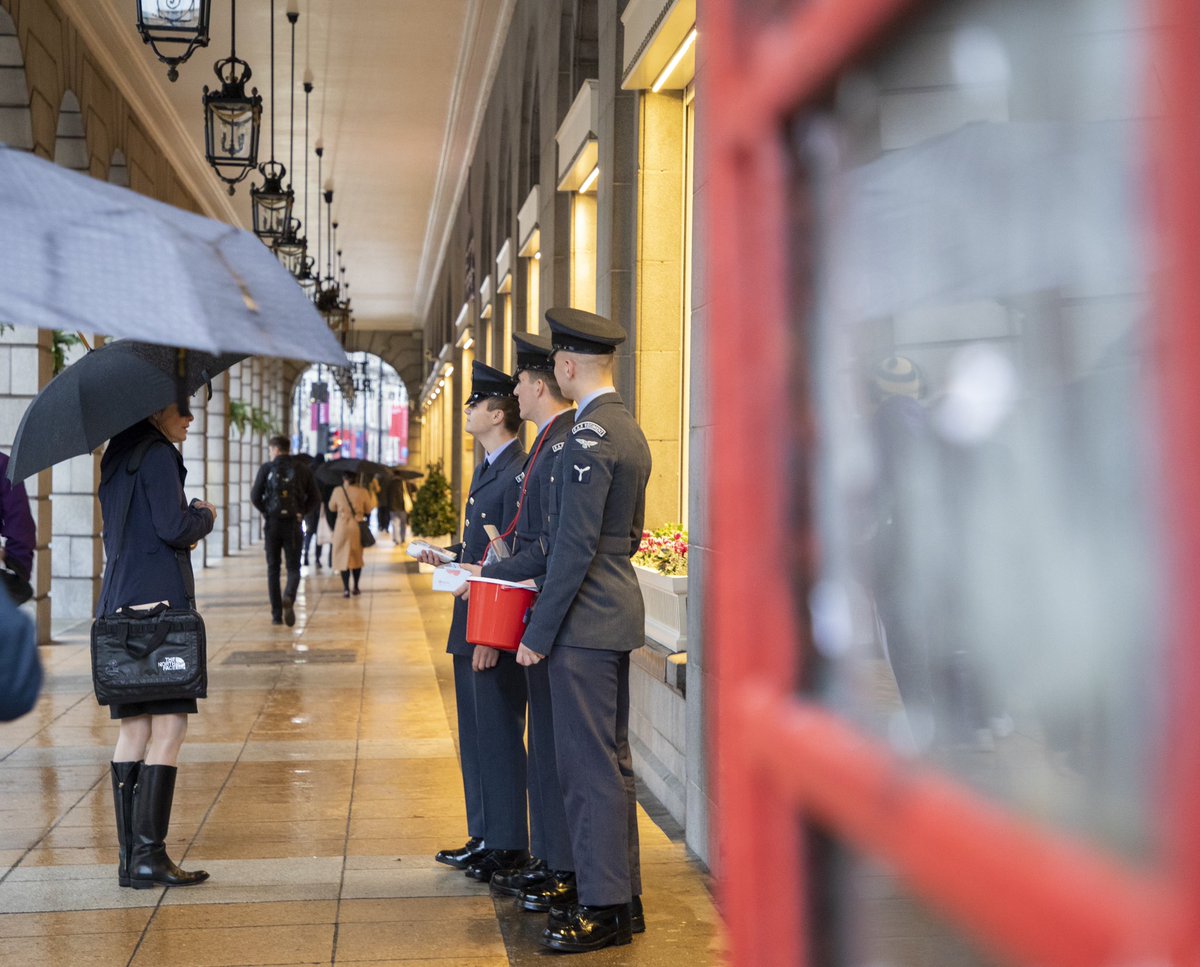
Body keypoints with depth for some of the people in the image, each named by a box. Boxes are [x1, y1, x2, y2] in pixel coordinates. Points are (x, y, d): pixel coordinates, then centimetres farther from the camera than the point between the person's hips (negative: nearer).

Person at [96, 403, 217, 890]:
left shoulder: (118, 456, 19)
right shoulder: (157, 454, -8)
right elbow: (174, 527, -16)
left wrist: (189, 517, 17)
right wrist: (205, 516, 3)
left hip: (122, 606, 9)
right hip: (159, 602, -9)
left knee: (134, 728, 8)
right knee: (168, 726, -7)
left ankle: (131, 858, 9)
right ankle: (148, 856, -8)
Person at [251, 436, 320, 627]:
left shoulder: (267, 468, -2)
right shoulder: (302, 469, 3)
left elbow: (255, 496, -7)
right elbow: (315, 499, 2)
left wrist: (265, 512, 9)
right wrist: (302, 513, 11)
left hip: (272, 524, 0)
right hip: (293, 524, 0)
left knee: (273, 569, 10)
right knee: (293, 568, 8)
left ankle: (277, 614, 8)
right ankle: (289, 597, -23)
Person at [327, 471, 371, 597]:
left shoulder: (337, 491, -7)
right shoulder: (362, 492, -7)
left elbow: (331, 508, 6)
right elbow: (368, 511, 2)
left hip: (342, 527, -1)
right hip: (358, 527, 1)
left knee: (343, 557, 3)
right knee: (357, 557, 16)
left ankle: (346, 589, -6)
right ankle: (356, 587, 20)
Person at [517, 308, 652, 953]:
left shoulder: (589, 436, -17)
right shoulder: (630, 432, 14)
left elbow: (575, 545, -20)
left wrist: (538, 633, -15)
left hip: (586, 621, -10)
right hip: (618, 612, 10)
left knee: (589, 765, -4)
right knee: (611, 759, 14)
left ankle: (603, 908, 2)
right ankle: (623, 895, 22)